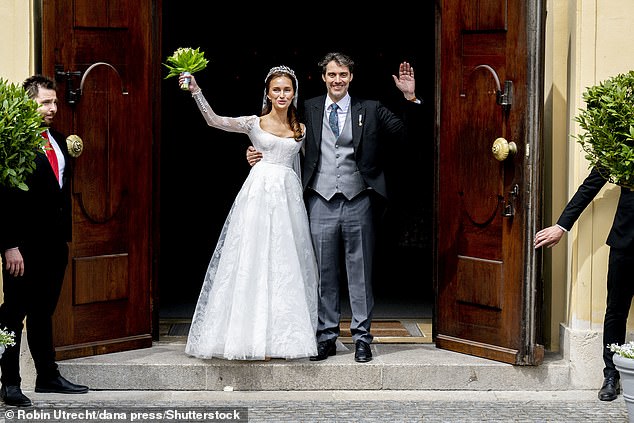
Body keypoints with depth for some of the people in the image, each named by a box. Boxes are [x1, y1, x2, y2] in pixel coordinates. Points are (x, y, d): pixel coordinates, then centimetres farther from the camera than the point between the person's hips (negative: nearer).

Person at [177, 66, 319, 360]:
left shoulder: (301, 130, 12)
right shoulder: (254, 124, 3)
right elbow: (214, 120, -9)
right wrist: (196, 92, -19)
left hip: (288, 196, 3)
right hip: (258, 194, -3)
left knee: (285, 264, 3)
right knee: (254, 262, -5)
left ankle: (282, 334, 9)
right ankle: (256, 335, -2)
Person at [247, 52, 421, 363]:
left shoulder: (370, 110, 5)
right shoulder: (308, 110, 7)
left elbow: (404, 133, -2)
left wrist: (410, 98, -12)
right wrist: (258, 153, -2)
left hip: (358, 203, -1)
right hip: (321, 203, 1)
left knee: (360, 273, 5)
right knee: (324, 274, 7)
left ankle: (361, 336, 14)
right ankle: (326, 337, 16)